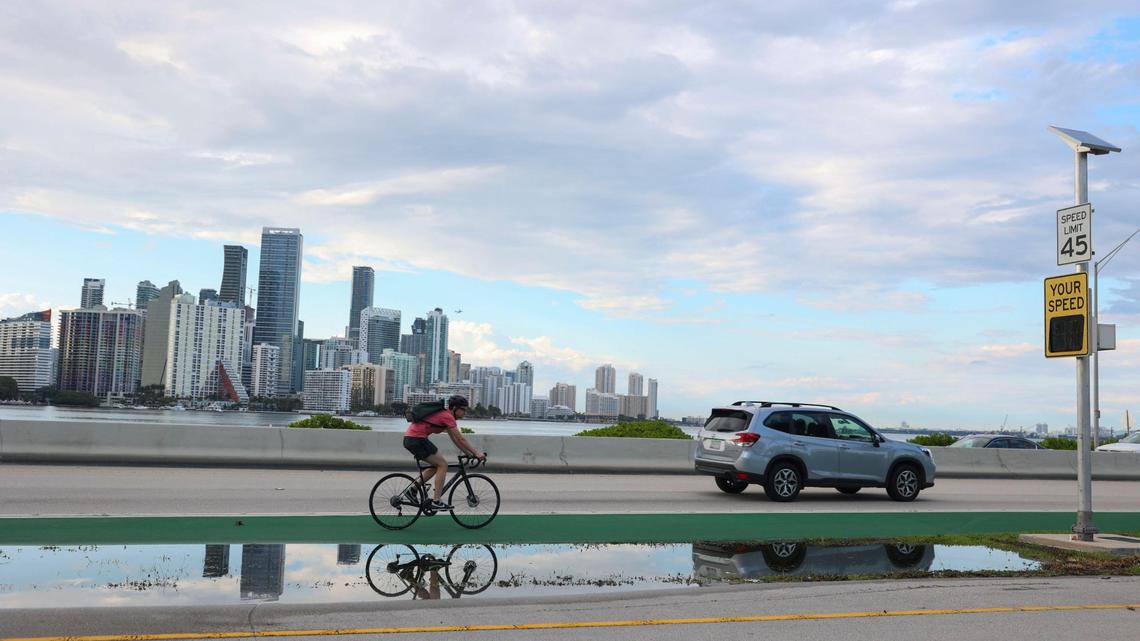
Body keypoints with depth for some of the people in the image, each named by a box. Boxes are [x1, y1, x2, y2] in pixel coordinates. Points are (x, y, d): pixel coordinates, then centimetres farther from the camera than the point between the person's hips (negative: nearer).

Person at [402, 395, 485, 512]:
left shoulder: (444, 415, 19)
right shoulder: (447, 416, -11)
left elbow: (455, 439, 23)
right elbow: (460, 439, -11)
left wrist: (469, 453, 20)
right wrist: (476, 453, -6)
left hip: (410, 438, 10)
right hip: (417, 439, -10)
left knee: (437, 465, 17)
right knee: (442, 465, -4)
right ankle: (436, 502, -4)